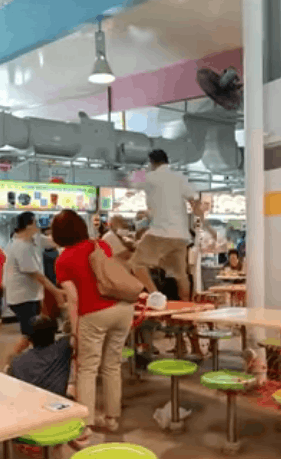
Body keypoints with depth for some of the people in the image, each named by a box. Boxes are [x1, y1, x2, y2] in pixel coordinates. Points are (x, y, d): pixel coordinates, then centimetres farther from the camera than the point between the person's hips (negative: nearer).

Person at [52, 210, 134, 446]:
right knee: (113, 366, 16)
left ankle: (84, 427, 0)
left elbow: (73, 298, -7)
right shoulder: (102, 245, 9)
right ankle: (112, 417, 26)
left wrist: (74, 329, -2)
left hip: (94, 315, -5)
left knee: (87, 370, 4)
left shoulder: (63, 260, -3)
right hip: (122, 307, 5)